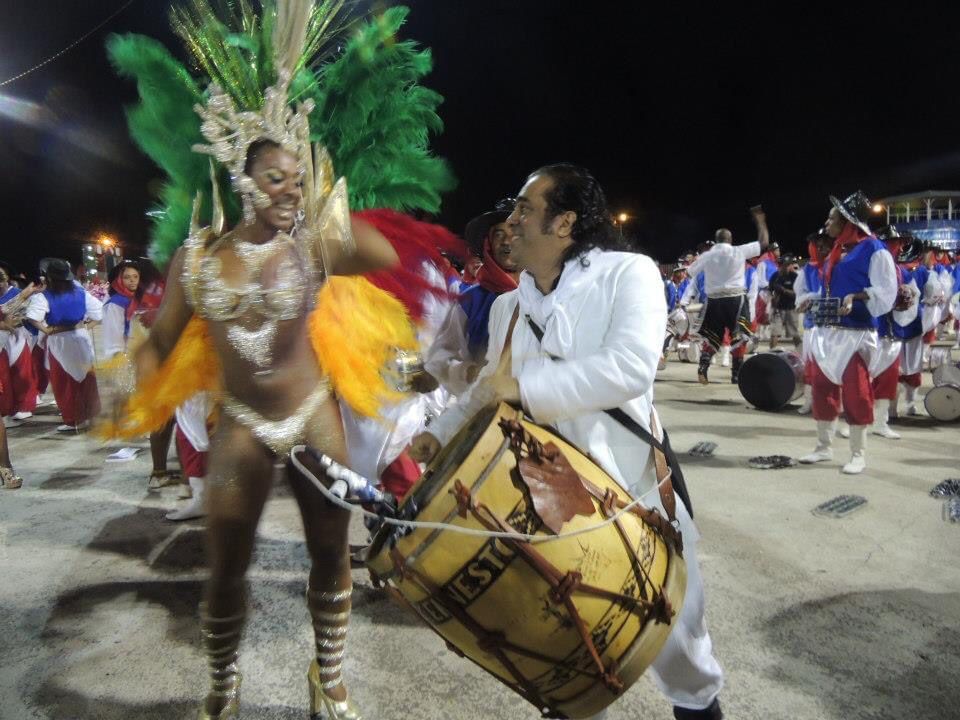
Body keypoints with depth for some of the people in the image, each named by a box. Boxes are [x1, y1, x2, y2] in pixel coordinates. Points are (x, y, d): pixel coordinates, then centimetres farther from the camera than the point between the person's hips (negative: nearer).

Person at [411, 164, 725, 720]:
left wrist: (524, 387, -26)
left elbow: (631, 367, -27)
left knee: (670, 628, 14)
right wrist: (442, 430, 3)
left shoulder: (629, 273, -12)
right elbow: (492, 387, 17)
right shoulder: (508, 307, 7)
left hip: (632, 492, -4)